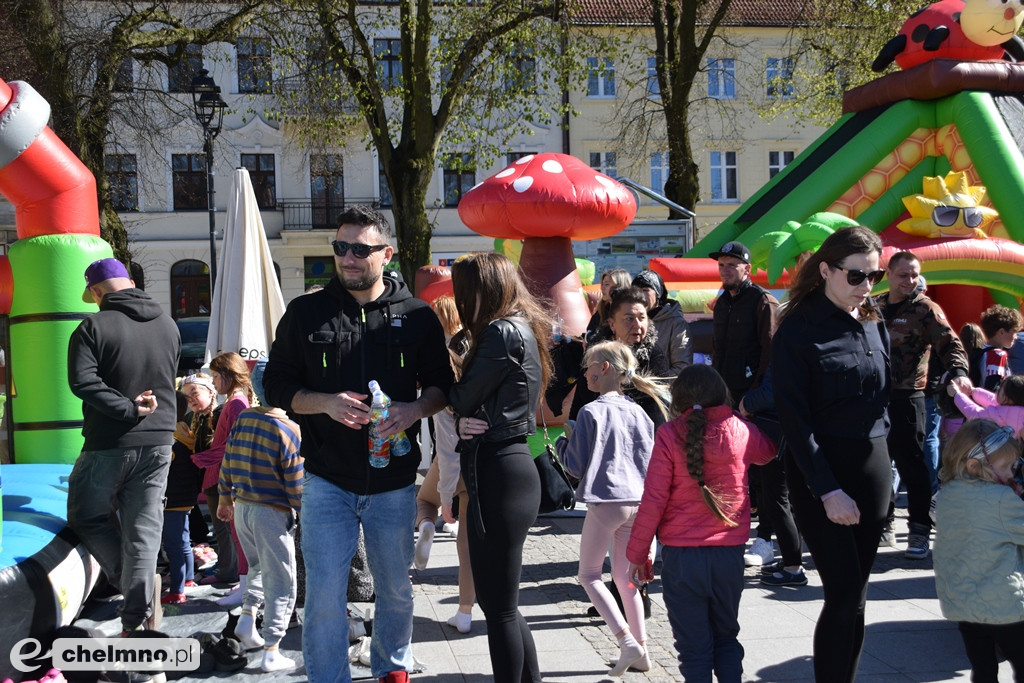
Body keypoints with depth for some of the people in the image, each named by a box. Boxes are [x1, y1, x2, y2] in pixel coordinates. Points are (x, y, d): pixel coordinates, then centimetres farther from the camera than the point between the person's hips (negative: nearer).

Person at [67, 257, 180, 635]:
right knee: (144, 529, 8)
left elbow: (82, 382, -22)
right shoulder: (168, 325, 6)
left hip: (109, 445, -5)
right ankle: (137, 618, 11)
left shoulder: (94, 327, -11)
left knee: (86, 516, 15)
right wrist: (144, 408, 12)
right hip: (158, 444, 5)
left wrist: (128, 408, -19)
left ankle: (133, 583, 1)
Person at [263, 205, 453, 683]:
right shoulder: (306, 312, 0)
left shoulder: (416, 316, 1)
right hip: (327, 481, -1)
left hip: (394, 482, 1)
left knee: (396, 588, 16)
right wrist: (325, 403, -16)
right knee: (325, 594, -1)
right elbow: (276, 384, 3)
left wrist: (416, 409, -14)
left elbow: (440, 382, 8)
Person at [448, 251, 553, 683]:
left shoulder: (503, 332, -14)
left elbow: (462, 398, -11)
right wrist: (464, 423, -5)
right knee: (499, 603, 18)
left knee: (499, 607, -1)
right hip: (510, 468, 10)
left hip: (498, 474, -10)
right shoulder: (521, 329, 17)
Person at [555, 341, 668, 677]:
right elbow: (650, 462, 12)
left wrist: (562, 441, 8)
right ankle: (641, 650, 18)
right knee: (624, 576, 17)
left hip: (606, 501, -6)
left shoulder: (591, 412, -10)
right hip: (638, 501, 6)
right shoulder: (638, 412, 8)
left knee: (589, 574, 8)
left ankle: (627, 641, -4)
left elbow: (577, 465, -9)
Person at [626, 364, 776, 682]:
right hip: (730, 552, 3)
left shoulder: (669, 435, -9)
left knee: (694, 646, 7)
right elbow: (768, 451, 23)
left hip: (682, 556, -3)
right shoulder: (741, 430, -2)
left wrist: (638, 553, 1)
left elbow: (653, 501, -9)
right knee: (726, 637, 20)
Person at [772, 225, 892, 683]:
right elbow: (793, 418, -13)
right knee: (846, 595, -9)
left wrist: (881, 458, 12)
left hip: (872, 468, 6)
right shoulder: (798, 329, -10)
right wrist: (827, 490, -18)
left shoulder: (874, 323, 9)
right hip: (820, 473, -6)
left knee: (854, 594, 9)